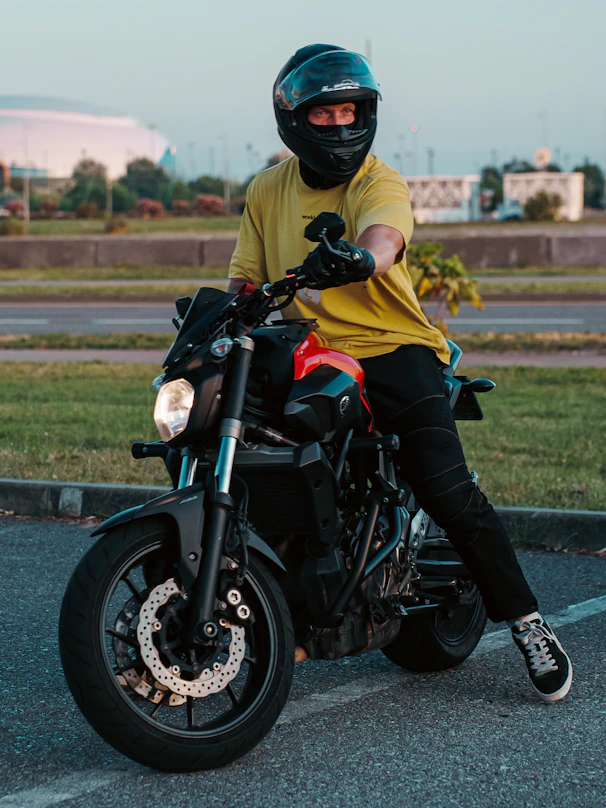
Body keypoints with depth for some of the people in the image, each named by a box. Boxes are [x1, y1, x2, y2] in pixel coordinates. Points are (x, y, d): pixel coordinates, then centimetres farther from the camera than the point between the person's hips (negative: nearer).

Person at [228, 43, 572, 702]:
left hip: (391, 350, -4)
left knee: (447, 492, -17)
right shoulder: (268, 191, 11)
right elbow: (246, 277, 14)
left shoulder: (380, 183, -5)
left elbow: (383, 239, -28)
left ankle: (528, 626, -3)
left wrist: (358, 258, -52)